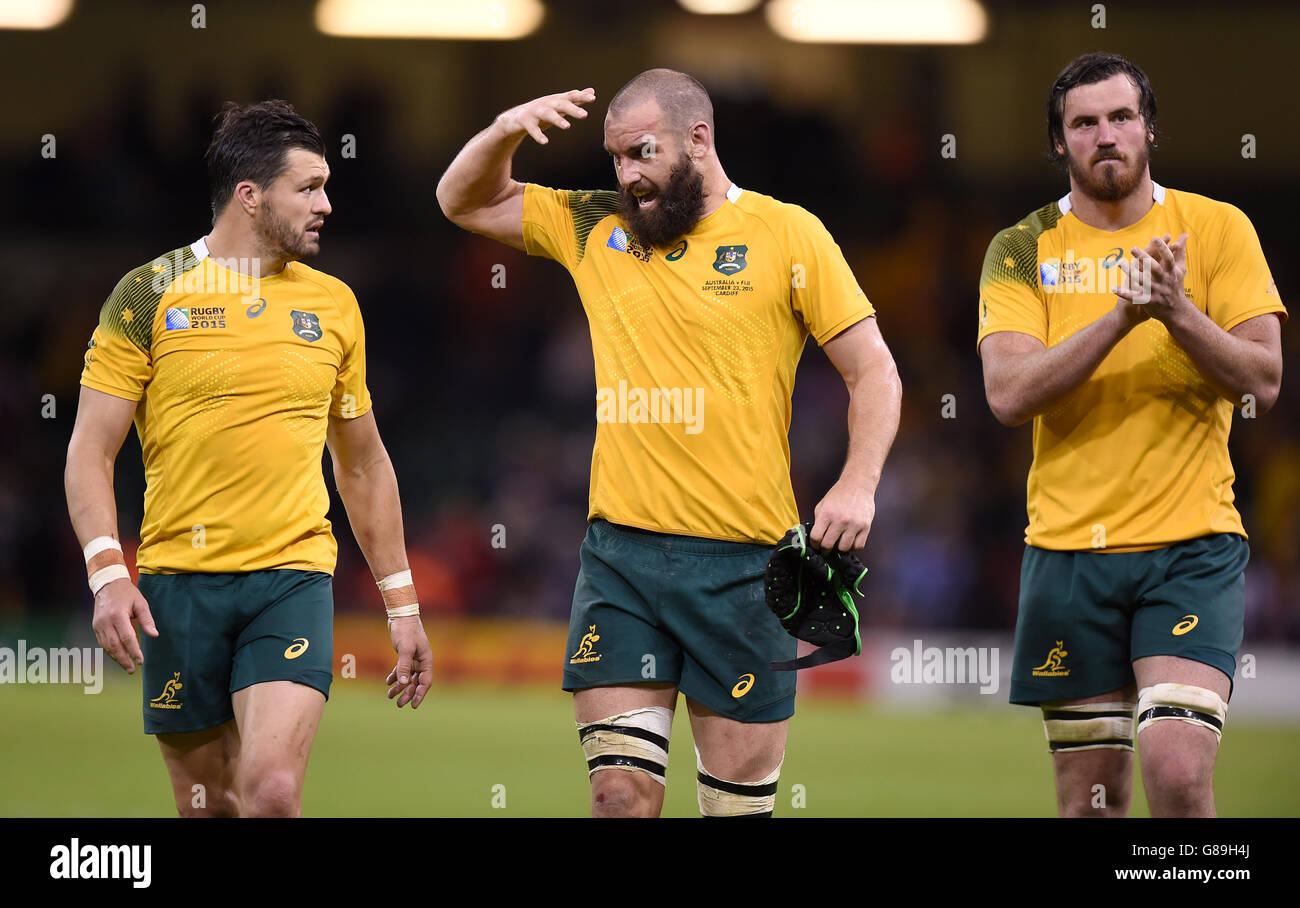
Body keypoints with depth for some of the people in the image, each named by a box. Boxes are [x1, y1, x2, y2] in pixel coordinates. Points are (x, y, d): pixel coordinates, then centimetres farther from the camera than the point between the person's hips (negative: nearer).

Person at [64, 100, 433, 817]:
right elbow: (91, 450, -1)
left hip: (294, 577, 1)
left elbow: (363, 463, 21)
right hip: (179, 584, -1)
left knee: (273, 790, -20)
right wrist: (107, 573, -16)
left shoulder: (333, 305, 12)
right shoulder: (150, 295, 0)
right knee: (207, 804, 6)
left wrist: (403, 604, 19)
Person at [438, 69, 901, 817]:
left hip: (741, 561, -3)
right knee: (620, 791, -5)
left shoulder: (787, 235, 0)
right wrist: (507, 131, 1)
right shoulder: (596, 228, 12)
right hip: (619, 554, 3)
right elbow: (465, 202, 21)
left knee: (741, 796, 1)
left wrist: (858, 486, -14)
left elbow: (874, 370, 1)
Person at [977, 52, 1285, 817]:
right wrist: (1121, 316, -20)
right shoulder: (1022, 251, 4)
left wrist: (1177, 311, -20)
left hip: (1192, 542, -1)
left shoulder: (1216, 229, 3)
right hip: (1068, 548, 1)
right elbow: (1009, 393, -10)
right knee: (1090, 796, 5)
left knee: (1178, 771, -18)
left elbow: (1263, 380, -4)